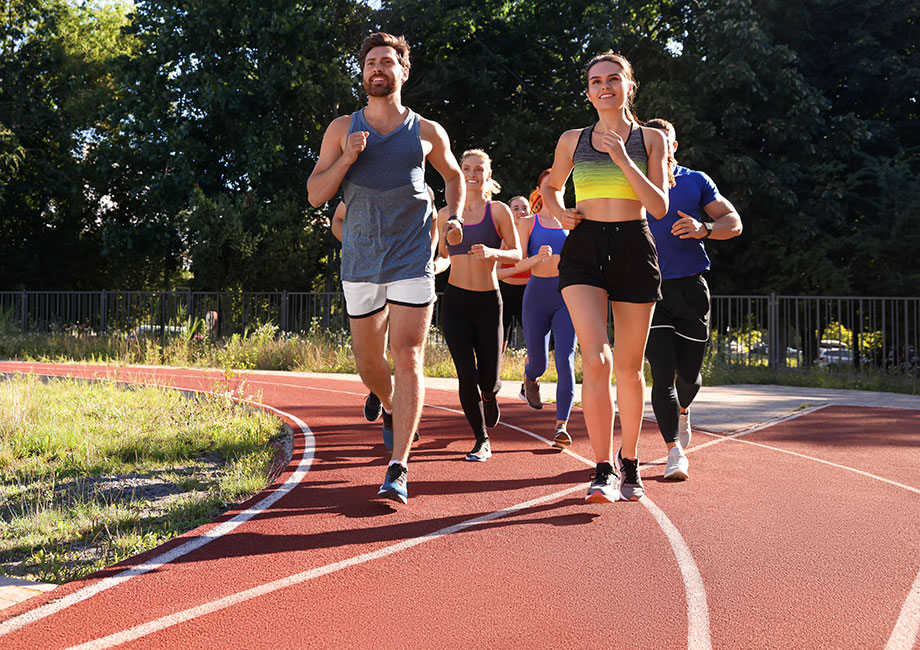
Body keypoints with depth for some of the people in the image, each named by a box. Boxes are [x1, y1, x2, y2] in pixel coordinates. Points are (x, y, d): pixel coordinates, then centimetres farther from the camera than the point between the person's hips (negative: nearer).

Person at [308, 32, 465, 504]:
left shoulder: (427, 133, 7)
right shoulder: (342, 129, 8)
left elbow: (453, 176, 25)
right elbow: (315, 195, 4)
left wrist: (454, 217, 7)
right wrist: (346, 159, -12)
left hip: (411, 259, -2)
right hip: (360, 261, 2)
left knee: (407, 356, -12)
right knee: (368, 361, 10)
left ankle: (397, 470, -13)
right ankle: (391, 411, 45)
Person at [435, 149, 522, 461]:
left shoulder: (499, 210, 0)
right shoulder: (446, 214, 8)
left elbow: (516, 254, -2)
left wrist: (492, 252, -19)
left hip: (488, 301, -1)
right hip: (455, 300, 1)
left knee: (487, 380, 0)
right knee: (466, 375, -9)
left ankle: (490, 395, 41)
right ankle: (481, 440, 10)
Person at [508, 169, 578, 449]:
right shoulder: (528, 224, 7)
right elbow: (518, 264, -3)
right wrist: (539, 257, -23)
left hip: (566, 294, 0)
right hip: (537, 293, 0)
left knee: (565, 360, -14)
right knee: (538, 363, 3)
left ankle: (561, 426, -14)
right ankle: (529, 379, 42)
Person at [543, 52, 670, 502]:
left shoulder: (650, 139, 6)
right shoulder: (572, 140, 10)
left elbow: (659, 207, -4)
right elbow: (551, 187, 27)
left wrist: (623, 159, -12)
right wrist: (559, 212, 5)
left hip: (634, 250, 0)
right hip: (584, 250, 0)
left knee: (629, 368, 6)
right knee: (596, 359, -18)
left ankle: (629, 463, 24)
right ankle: (604, 469, -13)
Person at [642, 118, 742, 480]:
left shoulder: (696, 182, 7)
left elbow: (734, 223, 5)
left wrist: (704, 228, -16)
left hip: (691, 289, 1)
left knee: (689, 373, 8)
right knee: (663, 373, -11)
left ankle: (682, 411, 43)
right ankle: (674, 452, -5)